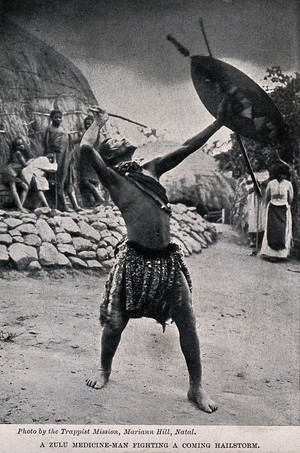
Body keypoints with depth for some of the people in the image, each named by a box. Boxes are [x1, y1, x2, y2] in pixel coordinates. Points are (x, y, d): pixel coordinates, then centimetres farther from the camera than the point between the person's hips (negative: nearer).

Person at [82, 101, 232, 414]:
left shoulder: (150, 170, 16)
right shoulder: (111, 177, 2)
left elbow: (186, 148, 14)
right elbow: (86, 147, -13)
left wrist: (218, 123, 12)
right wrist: (98, 122, 7)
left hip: (168, 259, 4)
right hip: (134, 259, -4)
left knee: (187, 323, 4)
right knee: (115, 322, 7)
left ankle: (196, 387, 19)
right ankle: (104, 369, 36)